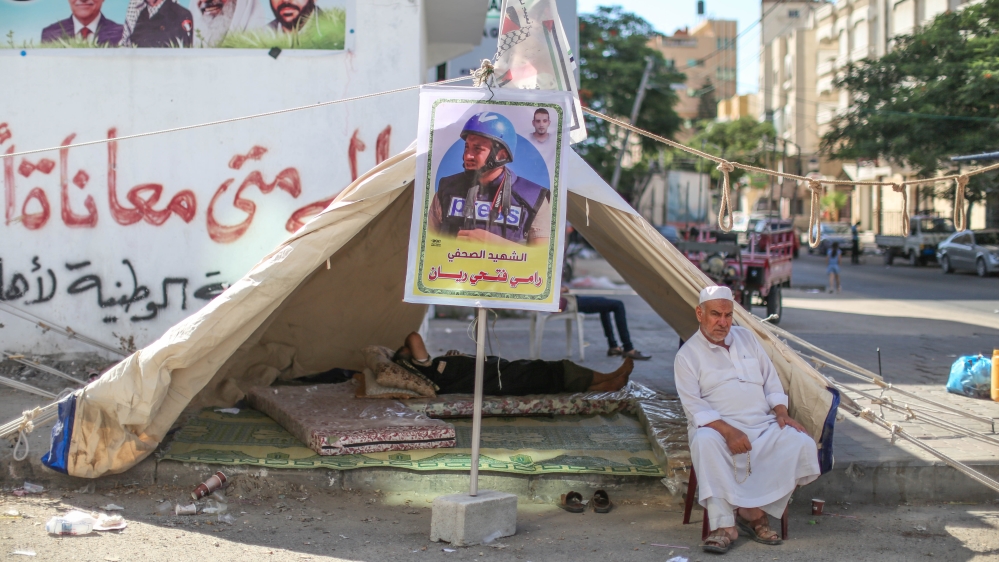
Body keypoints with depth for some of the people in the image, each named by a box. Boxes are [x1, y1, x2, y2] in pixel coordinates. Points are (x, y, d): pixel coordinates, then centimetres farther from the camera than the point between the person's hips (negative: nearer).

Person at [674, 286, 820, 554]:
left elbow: (771, 380, 18)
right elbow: (694, 406, -10)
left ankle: (754, 511, -16)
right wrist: (727, 431, -25)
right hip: (717, 426, -4)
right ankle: (723, 524, -36)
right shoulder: (687, 355, 0)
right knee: (704, 441, -39)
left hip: (763, 425, 4)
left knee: (803, 445, -23)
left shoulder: (746, 338, 16)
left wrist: (781, 412, -1)